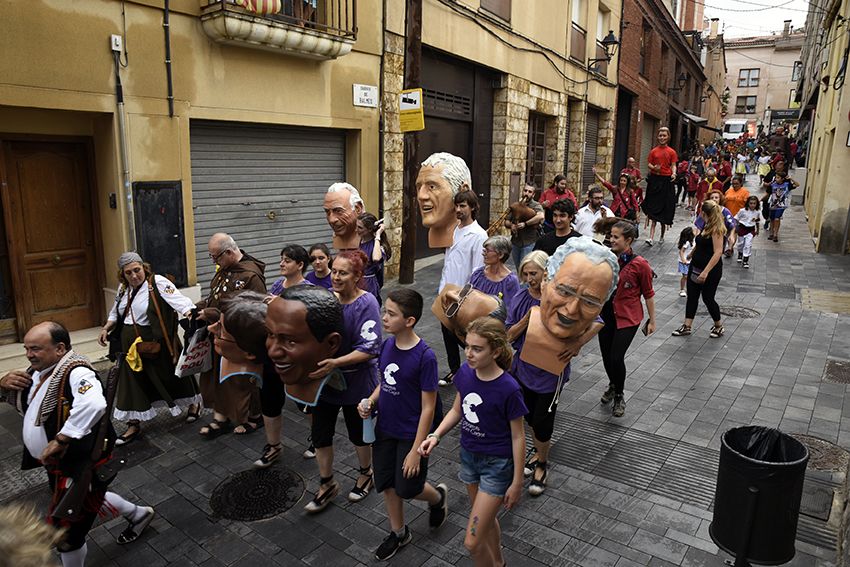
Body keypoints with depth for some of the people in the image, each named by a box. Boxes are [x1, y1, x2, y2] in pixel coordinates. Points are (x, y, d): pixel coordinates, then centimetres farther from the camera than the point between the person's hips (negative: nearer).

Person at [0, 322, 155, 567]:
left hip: (79, 466, -10)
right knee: (87, 499, 31)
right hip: (59, 464, 10)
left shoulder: (76, 373, -29)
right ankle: (139, 514, 54)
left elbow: (94, 404, -47)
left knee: (65, 531, 6)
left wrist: (60, 440, -42)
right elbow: (21, 404, 17)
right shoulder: (40, 371, 1)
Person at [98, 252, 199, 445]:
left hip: (157, 343, -6)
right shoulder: (123, 288, 7)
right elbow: (116, 313, 23)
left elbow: (179, 300, -30)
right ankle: (134, 425, 23)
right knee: (133, 383, 9)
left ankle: (193, 403, 35)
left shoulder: (157, 283, -16)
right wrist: (106, 328, 7)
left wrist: (191, 314, -48)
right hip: (131, 346, 6)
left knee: (170, 375, 9)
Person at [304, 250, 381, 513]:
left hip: (356, 382, -4)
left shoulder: (366, 303, -20)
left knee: (358, 433, 17)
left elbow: (369, 349, -26)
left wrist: (335, 363, -34)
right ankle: (327, 485, 33)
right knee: (320, 434, 10)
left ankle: (366, 474, 45)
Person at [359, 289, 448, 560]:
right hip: (385, 429, 6)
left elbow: (428, 408, -19)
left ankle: (439, 496, 40)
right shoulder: (387, 345, -6)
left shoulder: (425, 356, -25)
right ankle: (399, 532, 40)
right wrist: (371, 401, -10)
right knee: (385, 483, 16)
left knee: (406, 488, 6)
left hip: (411, 434, -6)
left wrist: (416, 450, -17)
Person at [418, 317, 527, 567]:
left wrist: (517, 482, -9)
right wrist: (436, 435, -10)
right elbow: (457, 410, 5)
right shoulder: (465, 372, -11)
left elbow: (517, 437, -15)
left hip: (497, 464, -6)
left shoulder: (508, 389, -26)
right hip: (469, 456, 6)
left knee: (472, 542, -2)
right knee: (486, 519, 27)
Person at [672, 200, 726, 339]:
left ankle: (719, 326, 27)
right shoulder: (706, 227, 7)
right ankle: (686, 327, 15)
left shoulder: (716, 229, -19)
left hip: (711, 271, -8)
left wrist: (706, 272, -30)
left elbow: (718, 252, -25)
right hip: (696, 267, 8)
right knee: (692, 296, 9)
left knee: (708, 298, 5)